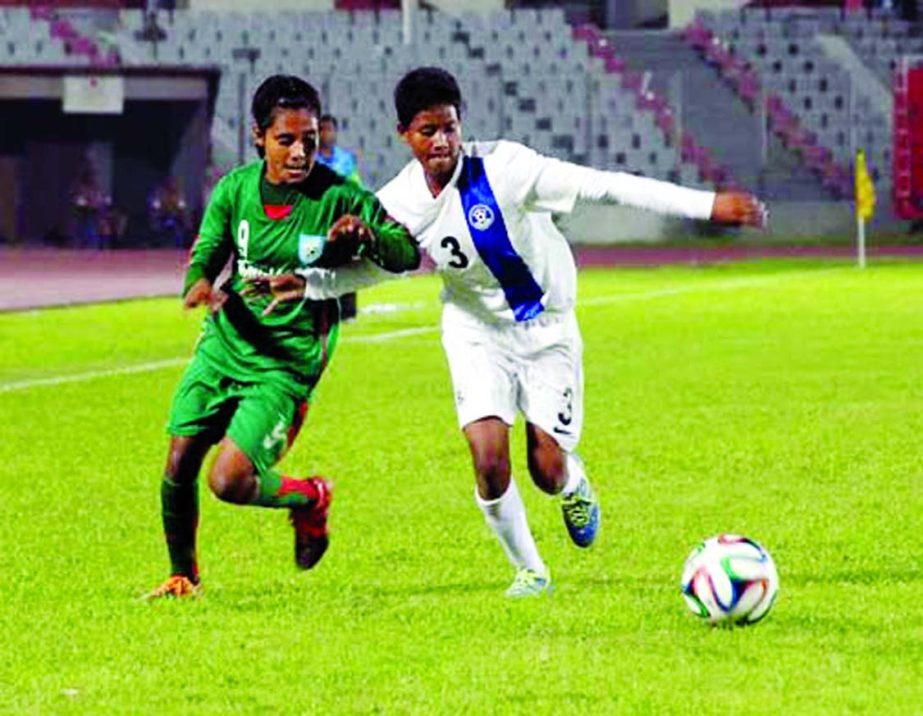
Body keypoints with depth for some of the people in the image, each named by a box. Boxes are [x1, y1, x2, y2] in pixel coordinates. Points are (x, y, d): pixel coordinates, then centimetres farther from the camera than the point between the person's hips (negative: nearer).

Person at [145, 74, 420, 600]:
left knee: (230, 482, -16)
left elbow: (408, 254, -12)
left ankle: (310, 499, 15)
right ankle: (183, 574, 26)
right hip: (225, 344, 4)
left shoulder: (339, 197, -13)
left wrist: (365, 235, -34)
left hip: (286, 363, -4)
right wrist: (201, 284, -26)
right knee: (180, 463, 0)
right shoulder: (235, 189, -2)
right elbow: (205, 257, -1)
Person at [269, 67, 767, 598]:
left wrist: (706, 205, -33)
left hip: (546, 325, -2)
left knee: (548, 472, -4)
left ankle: (575, 484, 37)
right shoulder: (399, 204, -15)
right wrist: (309, 283, -16)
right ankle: (529, 570, 10)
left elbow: (603, 186, -29)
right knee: (490, 463, -16)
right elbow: (374, 265, 4)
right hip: (477, 331, 2)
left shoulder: (502, 167, -26)